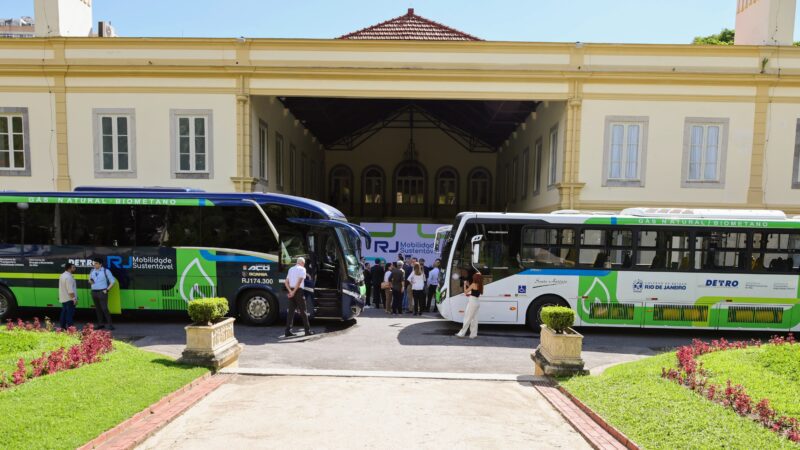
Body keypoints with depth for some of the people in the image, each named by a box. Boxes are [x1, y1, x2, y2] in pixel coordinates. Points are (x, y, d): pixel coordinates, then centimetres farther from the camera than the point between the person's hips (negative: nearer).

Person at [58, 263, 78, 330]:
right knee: (70, 314, -8)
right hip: (69, 299, -10)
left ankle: (63, 327, 21)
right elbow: (70, 290, -23)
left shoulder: (62, 275, 14)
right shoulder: (68, 277, -19)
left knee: (64, 313, 15)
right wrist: (74, 298, -21)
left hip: (63, 299, 10)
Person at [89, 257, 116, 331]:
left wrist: (107, 290, -9)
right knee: (98, 309, 7)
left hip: (102, 292, -5)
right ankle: (100, 324, 14)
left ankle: (110, 324, -8)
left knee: (104, 309, -11)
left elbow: (113, 281, -3)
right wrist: (90, 281, 0)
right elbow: (90, 279, 25)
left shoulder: (106, 271, -5)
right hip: (94, 292, 5)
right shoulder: (92, 271, 10)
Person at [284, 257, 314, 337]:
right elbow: (299, 281, -16)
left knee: (291, 311, 6)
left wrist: (290, 291, -2)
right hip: (298, 291, -6)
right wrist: (294, 292, -14)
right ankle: (307, 331, 7)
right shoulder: (302, 269, -3)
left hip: (291, 291, 6)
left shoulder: (291, 269, 18)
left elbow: (286, 282, 9)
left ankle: (288, 331, 3)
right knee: (303, 311, 1)